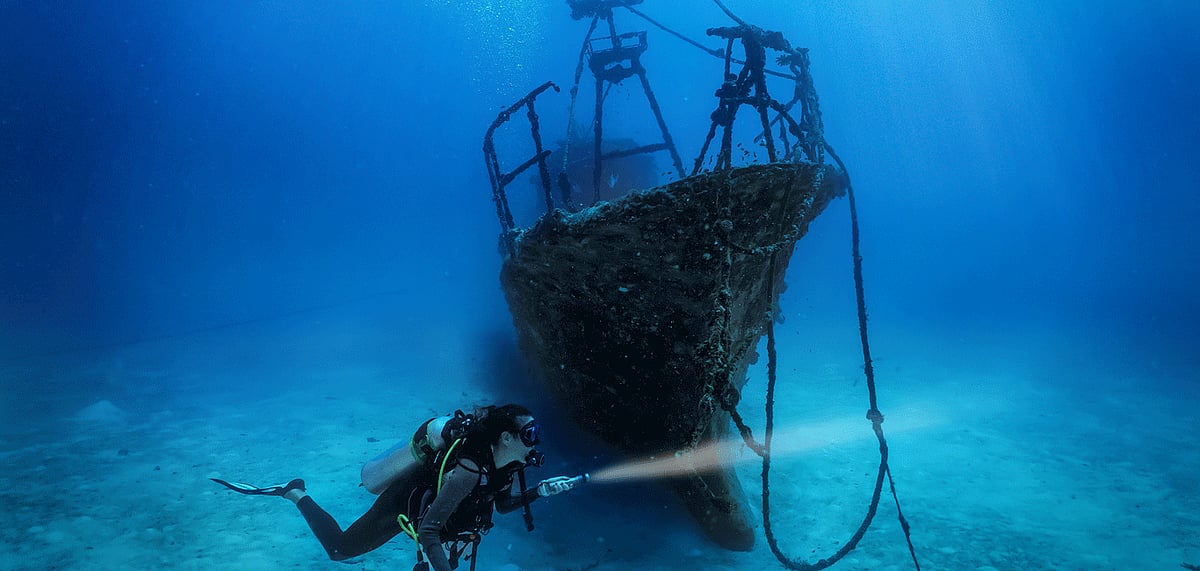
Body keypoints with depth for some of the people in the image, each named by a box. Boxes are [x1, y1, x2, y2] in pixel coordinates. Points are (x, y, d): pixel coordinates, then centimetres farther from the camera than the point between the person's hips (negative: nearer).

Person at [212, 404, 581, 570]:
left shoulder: (505, 461, -15)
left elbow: (503, 504, -1)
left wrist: (540, 491, -15)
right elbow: (427, 531, -35)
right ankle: (294, 492, 25)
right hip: (401, 506, -6)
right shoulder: (469, 470, -40)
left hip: (426, 489, 7)